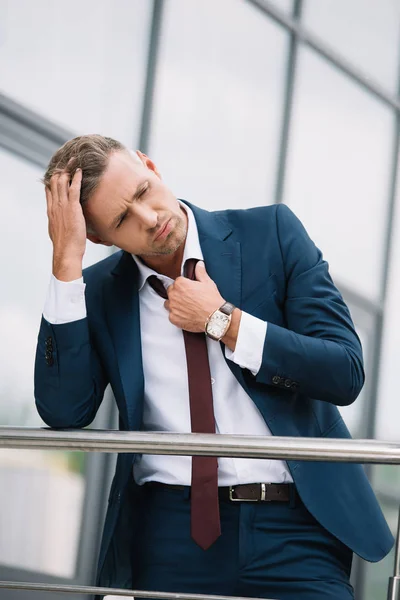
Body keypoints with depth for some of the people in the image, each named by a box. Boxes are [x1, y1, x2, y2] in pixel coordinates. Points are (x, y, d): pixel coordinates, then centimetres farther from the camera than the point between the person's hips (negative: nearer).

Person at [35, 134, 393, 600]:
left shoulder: (272, 232, 3)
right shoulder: (98, 290, 8)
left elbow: (346, 373, -1)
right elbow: (64, 412, -8)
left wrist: (223, 321, -7)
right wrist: (67, 261, -9)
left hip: (291, 527, -1)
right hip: (169, 532, 1)